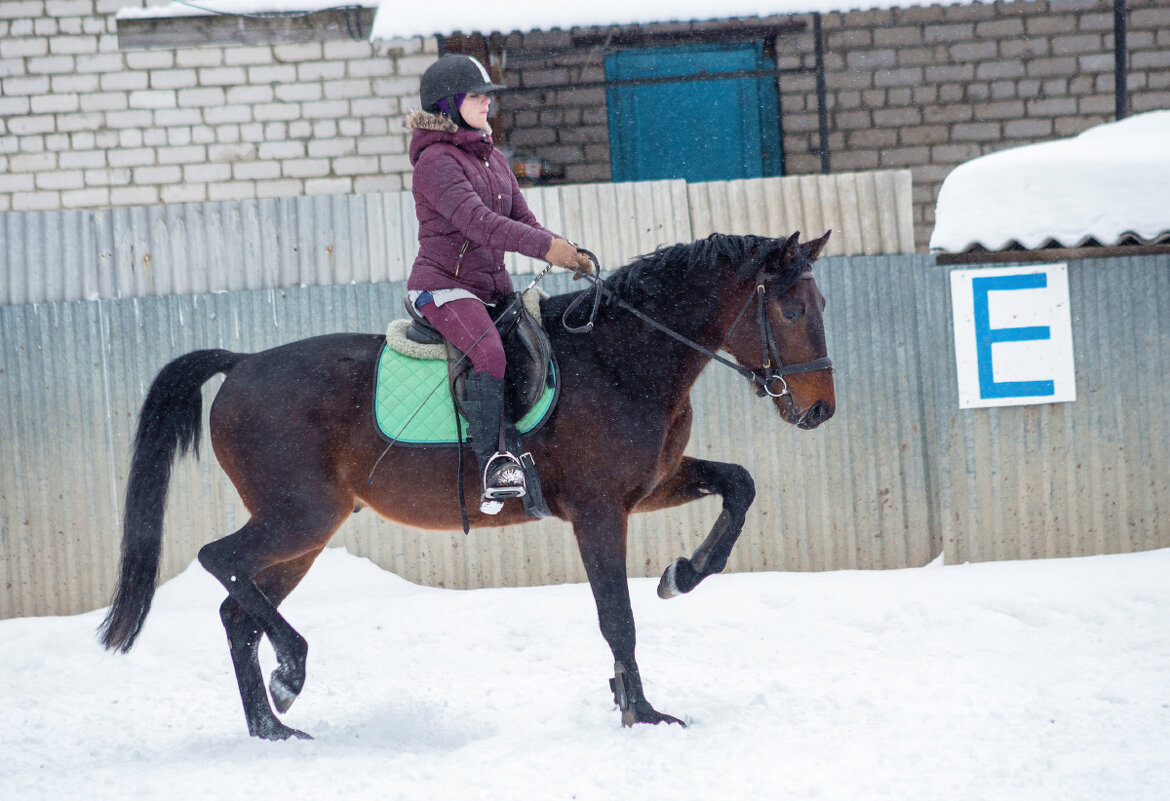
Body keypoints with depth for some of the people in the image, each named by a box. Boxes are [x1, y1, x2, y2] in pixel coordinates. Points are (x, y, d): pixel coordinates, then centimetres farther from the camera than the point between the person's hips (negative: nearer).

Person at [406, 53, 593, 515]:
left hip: (492, 286, 9)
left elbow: (521, 220, 14)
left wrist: (567, 254, -5)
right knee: (489, 352, -33)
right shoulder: (436, 161, -13)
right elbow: (474, 219, -26)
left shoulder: (493, 160, 16)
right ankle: (493, 464, -32)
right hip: (443, 285, -9)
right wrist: (543, 247, -33)